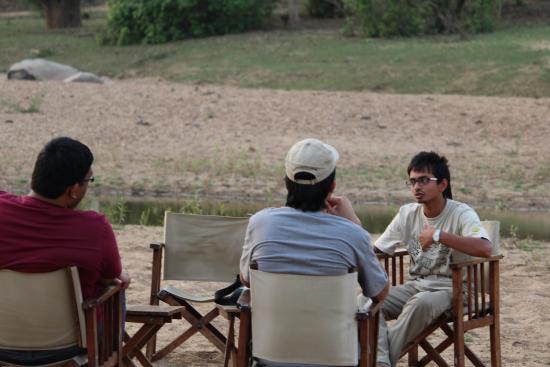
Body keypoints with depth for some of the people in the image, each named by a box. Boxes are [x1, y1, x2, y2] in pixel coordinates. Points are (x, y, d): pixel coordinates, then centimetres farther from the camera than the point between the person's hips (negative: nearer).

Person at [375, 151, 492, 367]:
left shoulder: (461, 214, -11)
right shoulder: (407, 213, 7)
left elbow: (485, 249, -30)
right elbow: (376, 251, 9)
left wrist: (438, 235, -31)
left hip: (451, 288, -6)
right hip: (416, 285, 6)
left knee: (421, 302, -39)